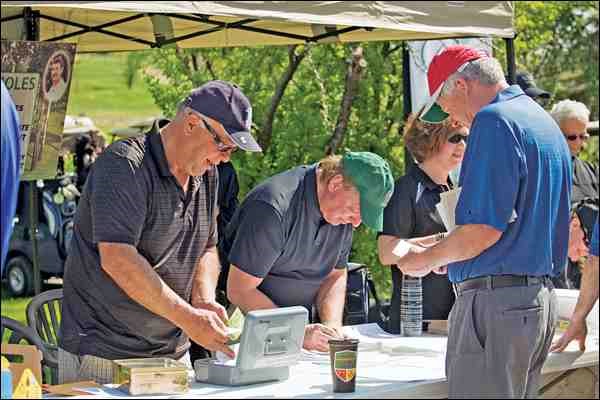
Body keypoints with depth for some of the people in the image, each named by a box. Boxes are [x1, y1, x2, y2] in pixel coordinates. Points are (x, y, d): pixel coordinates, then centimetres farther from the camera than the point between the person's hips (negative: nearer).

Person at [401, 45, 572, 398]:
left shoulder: (494, 121, -12)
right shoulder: (544, 121, 18)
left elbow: (484, 228, -19)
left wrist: (429, 259, -3)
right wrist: (448, 255, 23)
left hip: (497, 299, -10)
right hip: (541, 298, 10)